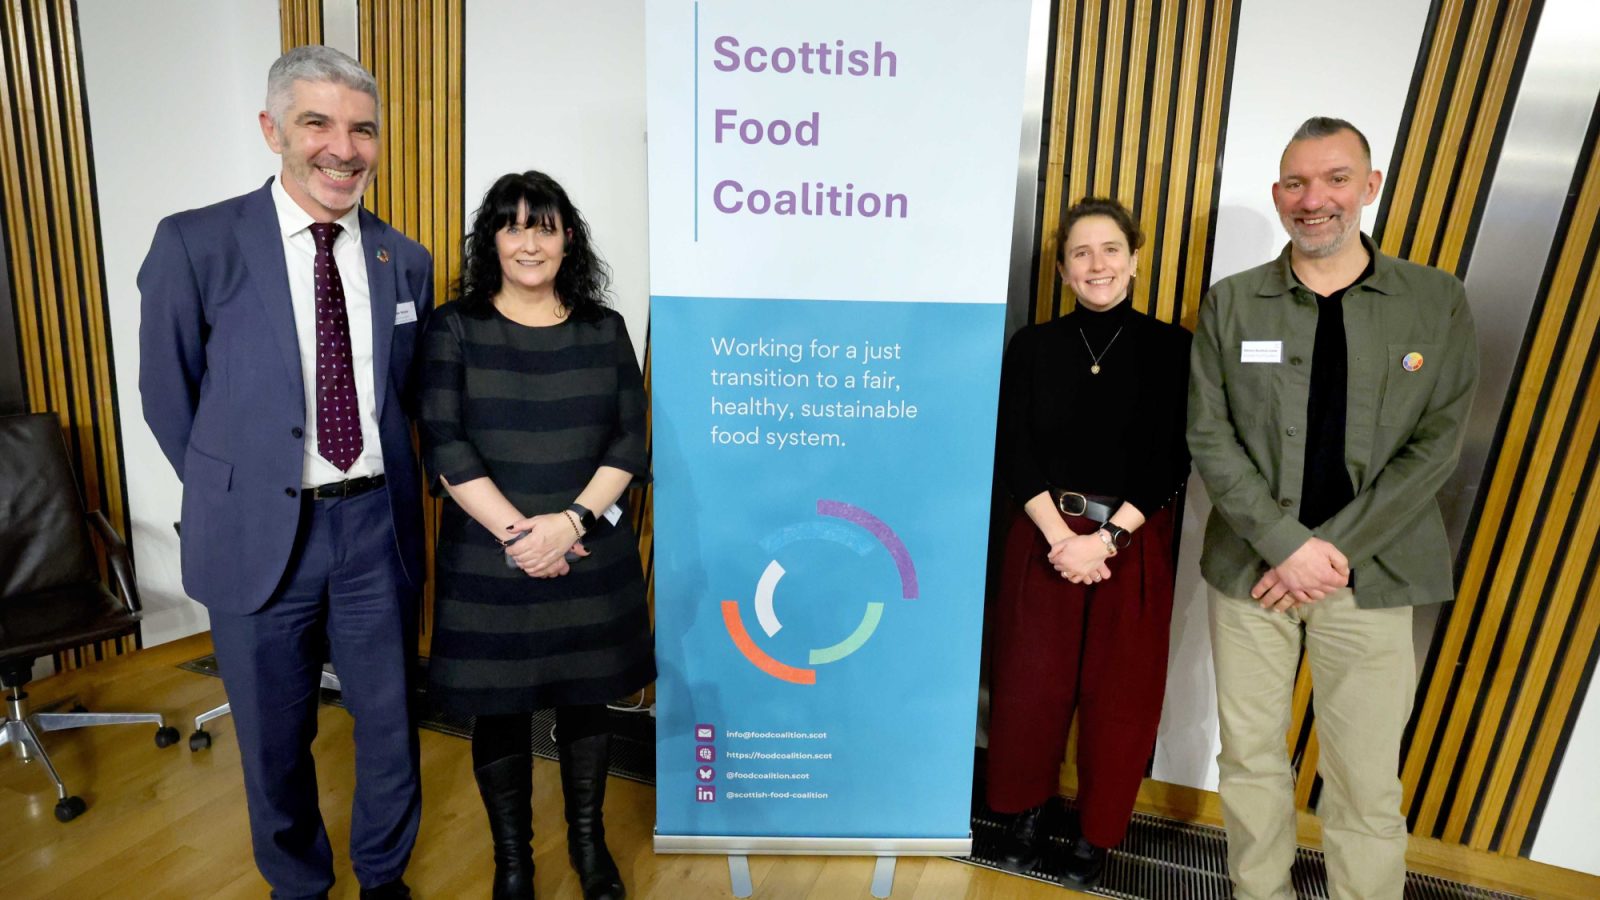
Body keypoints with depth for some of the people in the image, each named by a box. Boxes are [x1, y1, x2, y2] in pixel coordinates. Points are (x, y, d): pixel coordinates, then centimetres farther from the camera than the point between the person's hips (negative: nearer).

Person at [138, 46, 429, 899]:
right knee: (275, 736, 16)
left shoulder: (405, 261, 1)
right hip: (261, 532, -2)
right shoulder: (195, 244, -8)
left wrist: (379, 488, 6)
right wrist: (233, 491, 5)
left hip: (377, 525, 2)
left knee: (390, 722, 16)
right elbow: (168, 395, 1)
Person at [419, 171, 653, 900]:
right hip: (488, 557, -1)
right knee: (498, 707, 11)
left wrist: (570, 521, -14)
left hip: (590, 555, 2)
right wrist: (514, 531, -16)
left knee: (586, 698, 14)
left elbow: (630, 441, -2)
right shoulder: (454, 329, -1)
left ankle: (588, 839, 36)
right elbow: (445, 448, -8)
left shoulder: (603, 329, 4)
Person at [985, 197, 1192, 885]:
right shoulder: (1033, 347, 2)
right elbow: (1013, 453, -3)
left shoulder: (1172, 349, -2)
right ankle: (1027, 811, 30)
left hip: (1133, 543, -1)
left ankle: (1096, 831, 29)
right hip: (1043, 537, 1)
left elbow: (1171, 464, -6)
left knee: (1118, 693, 9)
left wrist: (1105, 540, -15)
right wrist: (1059, 535, -14)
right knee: (1031, 683, 7)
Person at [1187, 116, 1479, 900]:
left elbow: (1435, 445, -2)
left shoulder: (1438, 302, 2)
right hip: (1249, 568, 1)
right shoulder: (1231, 303, 2)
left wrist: (1335, 551, -11)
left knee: (1367, 782, 4)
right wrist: (1289, 544, -11)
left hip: (1370, 576, 0)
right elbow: (1209, 438, -2)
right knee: (1249, 757, 11)